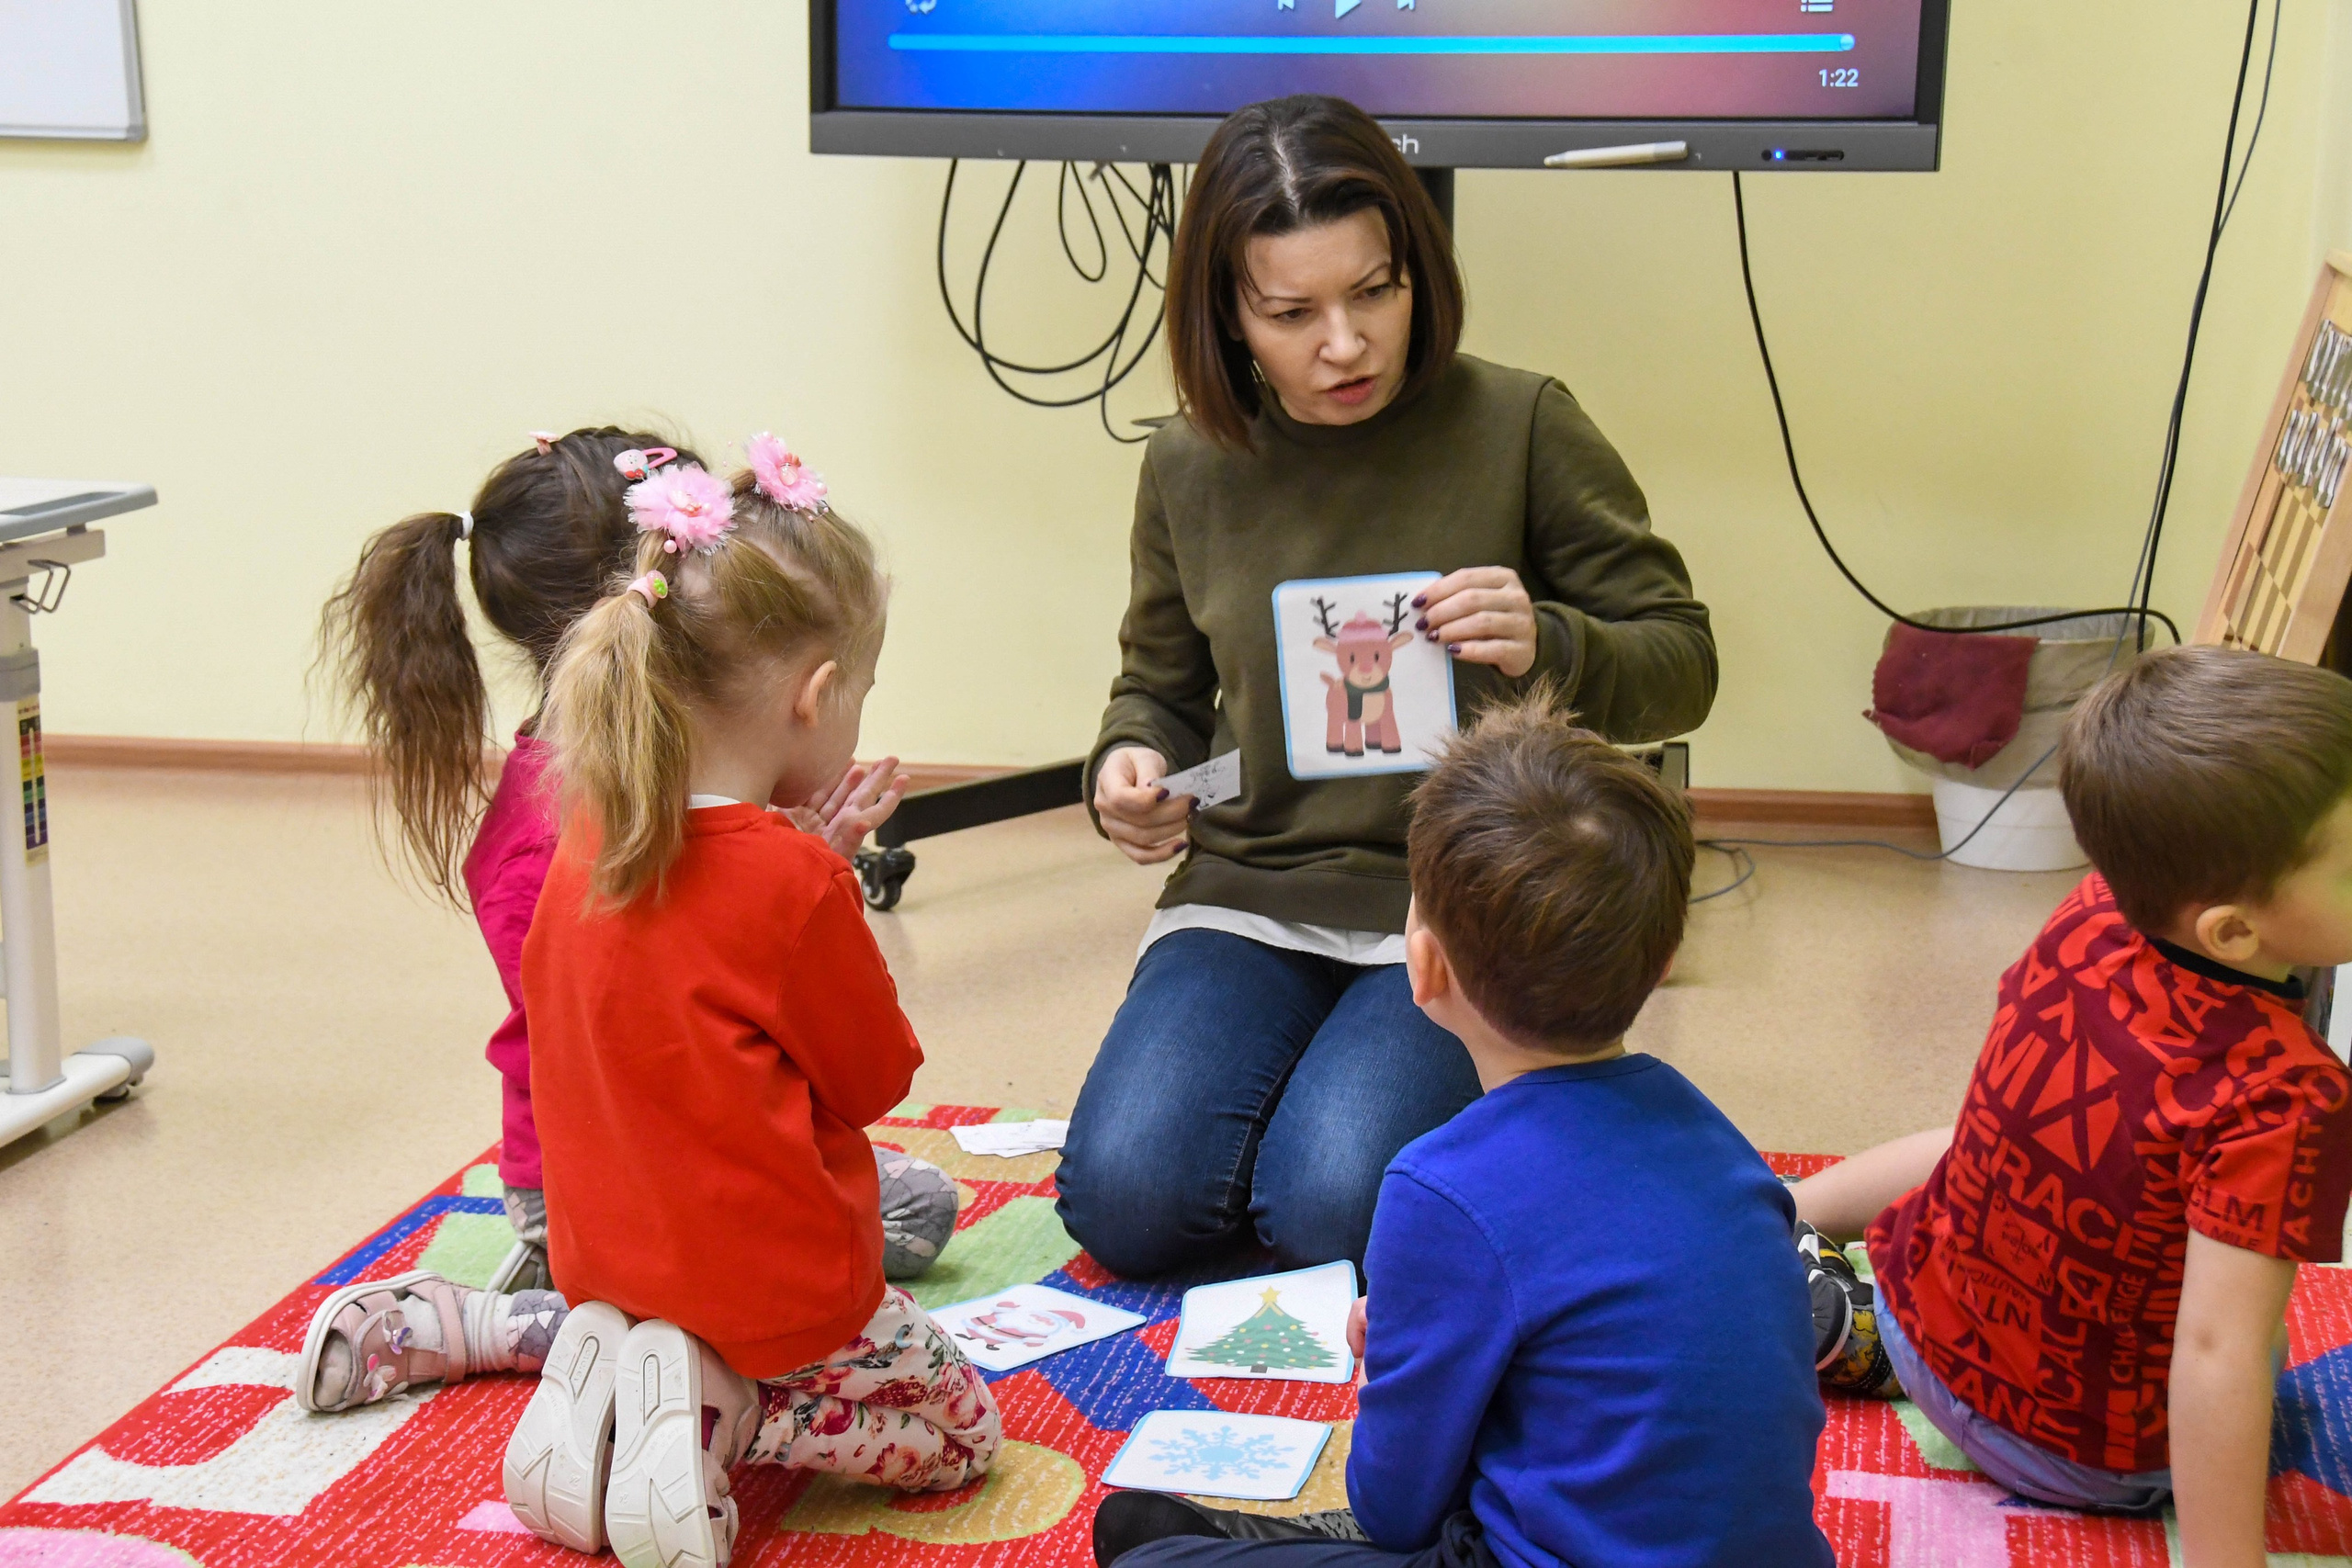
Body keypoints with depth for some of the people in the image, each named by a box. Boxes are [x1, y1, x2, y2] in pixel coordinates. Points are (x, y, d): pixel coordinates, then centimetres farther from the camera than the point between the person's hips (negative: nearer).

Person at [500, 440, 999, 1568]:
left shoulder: (587, 837, -3)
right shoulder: (796, 881, -23)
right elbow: (877, 1080, -10)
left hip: (605, 1250, 7)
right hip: (773, 1277, -7)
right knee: (959, 1426, 12)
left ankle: (600, 1355, 7)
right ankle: (713, 1410, -9)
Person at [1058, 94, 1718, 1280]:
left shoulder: (1520, 426, -6)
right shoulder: (1191, 468, 4)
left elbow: (1681, 666, -2)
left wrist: (1545, 647, -23)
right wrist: (1127, 768, -3)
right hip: (1247, 896, 3)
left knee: (1336, 1208, -25)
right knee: (1127, 1200, -18)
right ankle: (1304, 1081, 13)